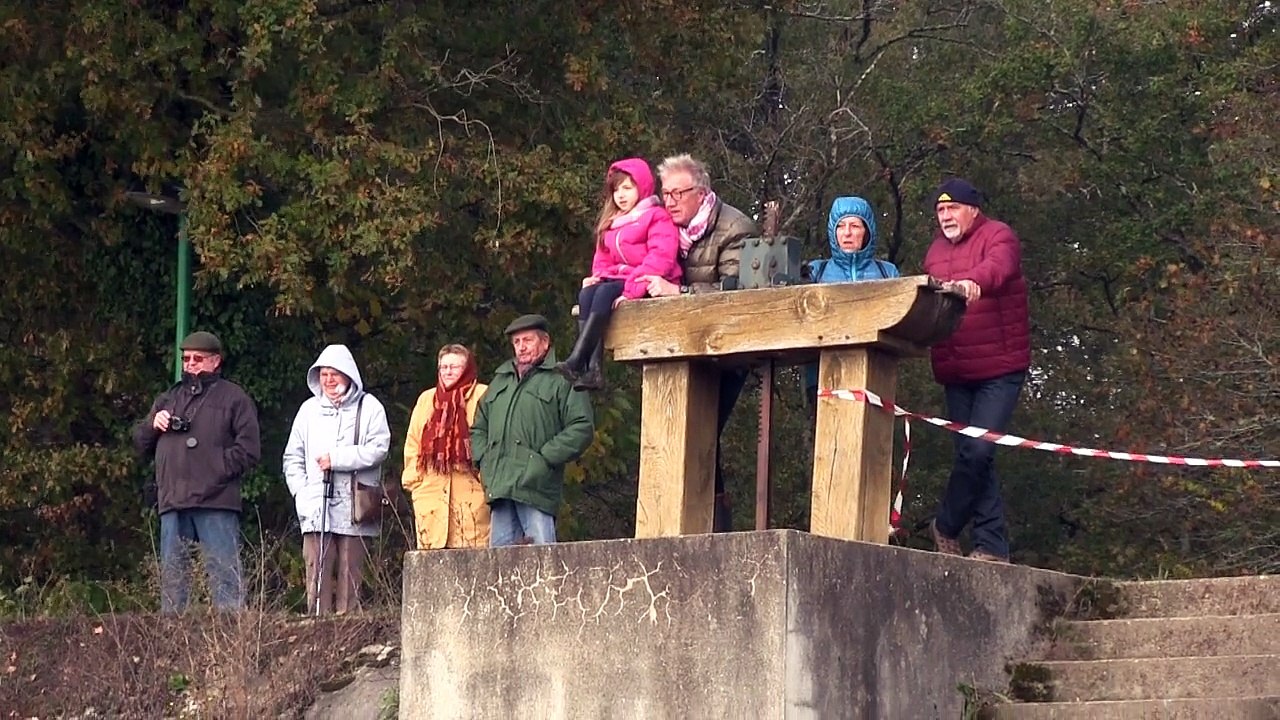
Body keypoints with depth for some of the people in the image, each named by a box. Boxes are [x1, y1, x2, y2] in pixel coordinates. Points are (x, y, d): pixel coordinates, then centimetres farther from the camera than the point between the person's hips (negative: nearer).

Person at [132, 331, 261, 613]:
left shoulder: (233, 397, 8)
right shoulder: (168, 398, 24)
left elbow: (248, 449, -1)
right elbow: (141, 443, 25)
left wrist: (219, 472, -12)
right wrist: (153, 425, 4)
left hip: (216, 504, -5)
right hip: (172, 503, 5)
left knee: (223, 572, -9)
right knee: (172, 574, 6)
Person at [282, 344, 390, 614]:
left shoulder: (368, 407, 6)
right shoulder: (310, 409, 18)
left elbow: (378, 449, -6)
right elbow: (293, 457, 20)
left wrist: (336, 458, -9)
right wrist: (300, 493, 6)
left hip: (353, 510, -2)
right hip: (315, 508, 2)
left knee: (350, 576, -1)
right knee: (317, 575, -6)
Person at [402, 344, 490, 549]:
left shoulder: (483, 397, 3)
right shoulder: (426, 399, 20)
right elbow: (413, 443, 20)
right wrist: (412, 478, 11)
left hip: (470, 491, -4)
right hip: (431, 491, 4)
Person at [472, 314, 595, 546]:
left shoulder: (562, 379, 5)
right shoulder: (500, 381, 26)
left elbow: (582, 427, -6)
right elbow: (478, 427, 32)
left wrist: (546, 459, -11)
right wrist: (484, 460, 13)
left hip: (535, 487, -6)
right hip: (499, 488, 6)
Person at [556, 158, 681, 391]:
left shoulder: (656, 218, -3)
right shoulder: (611, 223, 21)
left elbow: (660, 258, -17)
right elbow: (603, 260, 19)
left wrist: (631, 291, -25)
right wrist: (598, 277, -6)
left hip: (649, 285, -7)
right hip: (618, 280, 7)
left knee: (605, 293, -31)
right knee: (587, 294, -23)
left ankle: (576, 361, -38)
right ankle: (592, 369, -36)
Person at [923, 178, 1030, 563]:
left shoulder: (997, 236, -7)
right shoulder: (936, 250, 16)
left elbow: (998, 266, -29)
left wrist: (973, 282, -48)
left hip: (1000, 369, -7)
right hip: (956, 372, 7)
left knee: (977, 451, -14)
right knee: (973, 455, 6)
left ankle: (947, 526, 6)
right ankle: (992, 545, 10)